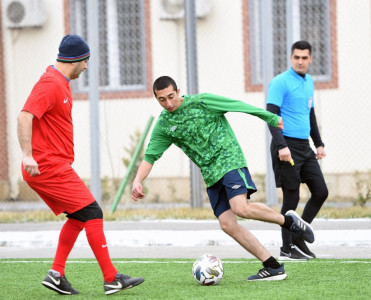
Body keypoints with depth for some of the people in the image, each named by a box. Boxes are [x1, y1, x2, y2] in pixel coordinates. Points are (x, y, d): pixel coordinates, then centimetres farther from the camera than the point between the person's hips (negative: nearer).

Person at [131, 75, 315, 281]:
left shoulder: (201, 102, -6)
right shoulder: (163, 125, 6)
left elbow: (238, 106, -1)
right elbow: (150, 156, 5)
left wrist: (272, 118, 2)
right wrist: (137, 181, -13)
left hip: (229, 161, -5)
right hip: (211, 175, 5)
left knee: (240, 208, -28)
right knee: (227, 224, -8)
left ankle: (289, 221, -5)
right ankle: (273, 267, -4)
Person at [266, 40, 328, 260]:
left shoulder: (309, 82, 15)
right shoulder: (280, 83, -10)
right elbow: (271, 115, -16)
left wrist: (319, 144, 20)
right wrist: (281, 146, -25)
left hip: (305, 147, 8)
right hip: (287, 147, -8)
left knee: (321, 192, 4)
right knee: (292, 197, -4)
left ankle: (298, 237, 17)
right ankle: (287, 249, 6)